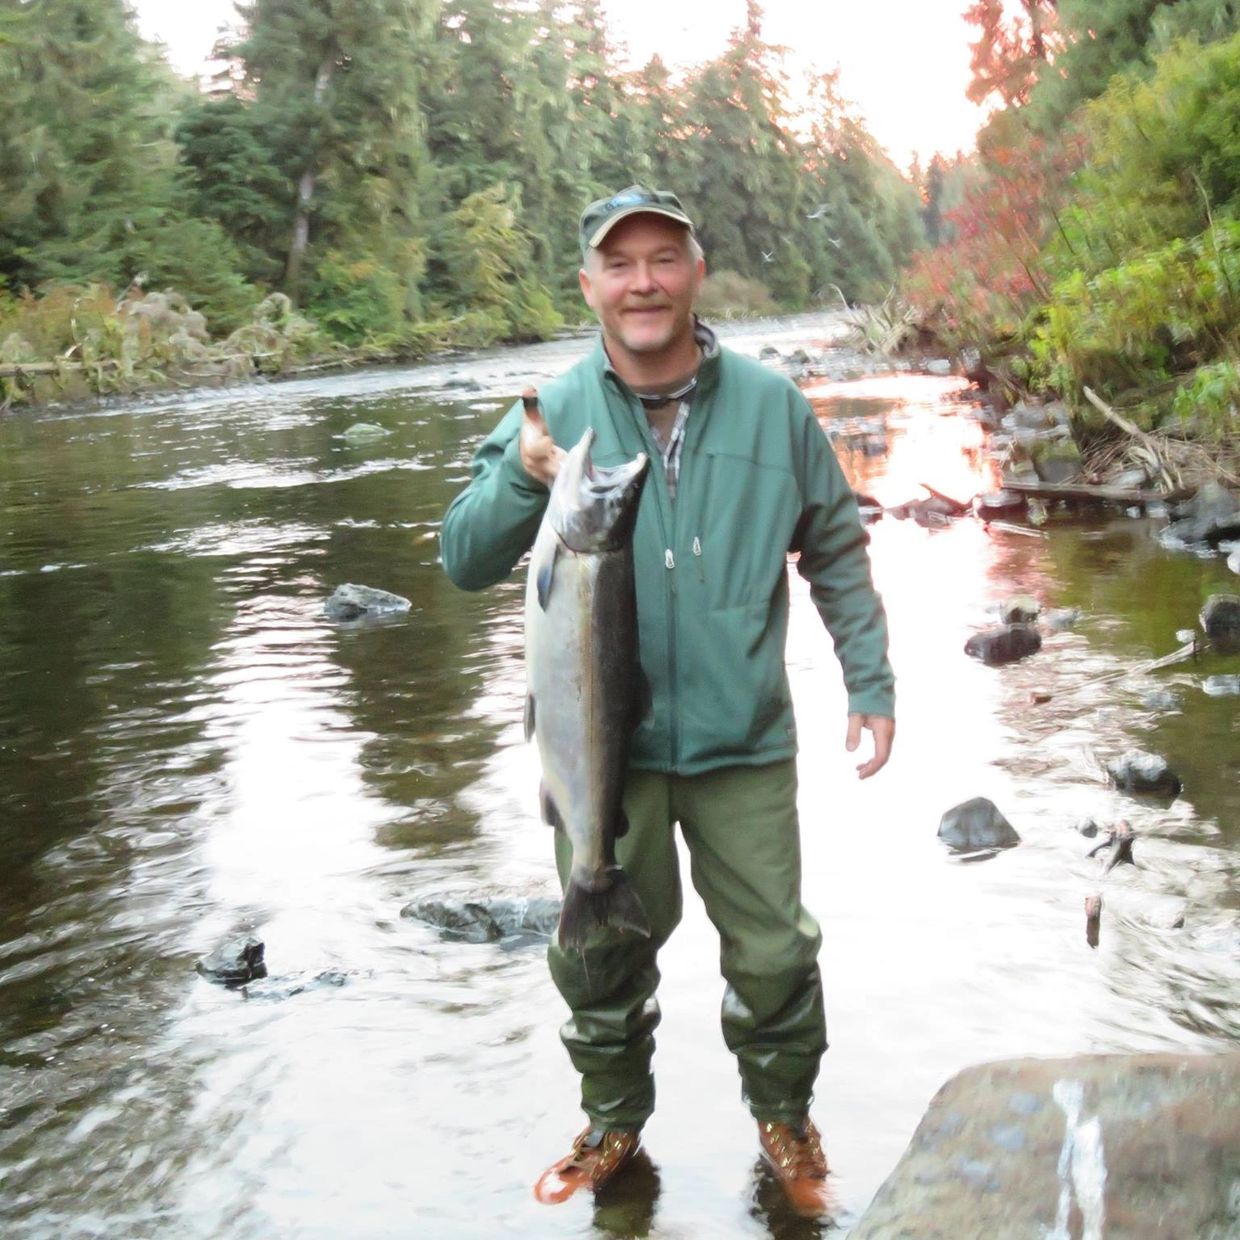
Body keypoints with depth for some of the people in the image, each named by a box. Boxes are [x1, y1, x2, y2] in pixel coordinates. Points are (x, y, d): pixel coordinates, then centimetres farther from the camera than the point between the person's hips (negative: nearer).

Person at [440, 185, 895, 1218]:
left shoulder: (770, 405, -2)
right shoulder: (554, 413, -3)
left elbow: (837, 552, 8)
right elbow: (464, 562, -4)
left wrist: (870, 684, 4)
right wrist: (521, 481, -23)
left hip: (744, 745, 0)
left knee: (774, 955, 8)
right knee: (600, 955, 13)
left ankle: (784, 1120, 35)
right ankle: (614, 1123, 37)